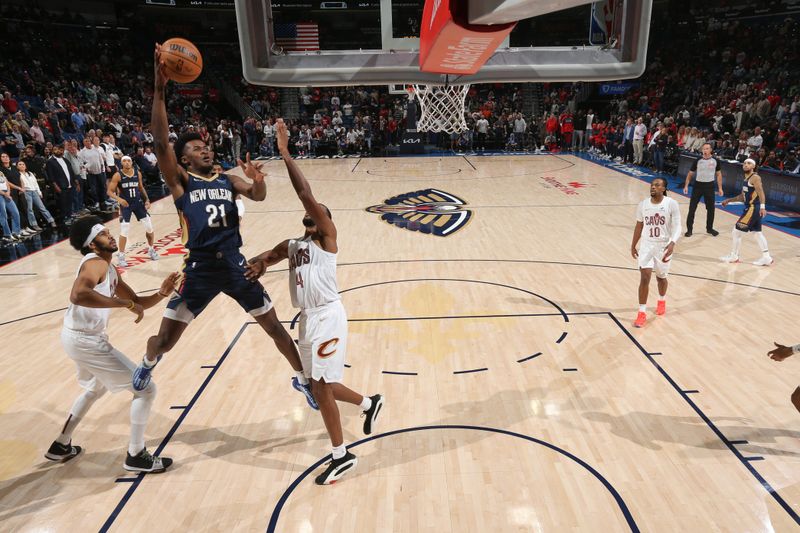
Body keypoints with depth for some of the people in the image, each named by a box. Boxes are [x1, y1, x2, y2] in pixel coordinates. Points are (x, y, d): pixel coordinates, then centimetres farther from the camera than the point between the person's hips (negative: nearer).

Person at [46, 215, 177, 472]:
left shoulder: (109, 270, 10)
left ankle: (61, 446, 47)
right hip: (85, 341, -11)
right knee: (145, 388, -5)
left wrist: (161, 293, -6)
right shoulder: (95, 264, -19)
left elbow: (138, 303, 13)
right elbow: (78, 295, -40)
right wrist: (125, 303, -36)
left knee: (97, 388, 36)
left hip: (80, 337, 11)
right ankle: (136, 456, 8)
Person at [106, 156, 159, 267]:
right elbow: (109, 192, -12)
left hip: (138, 202, 4)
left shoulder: (137, 173, -1)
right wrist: (119, 199, -29)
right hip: (125, 204, -4)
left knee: (149, 227, 4)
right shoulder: (117, 175, -12)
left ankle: (151, 249, 25)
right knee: (124, 231, -8)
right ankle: (121, 255, 5)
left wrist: (147, 199, 3)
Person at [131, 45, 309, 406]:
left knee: (274, 327, 8)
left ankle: (304, 379, 28)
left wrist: (258, 181, -28)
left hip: (235, 265, 2)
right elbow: (160, 142, -13)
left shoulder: (227, 179, 12)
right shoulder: (181, 181, 1)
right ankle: (147, 365, 43)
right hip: (200, 269, -2)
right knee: (165, 340, 4)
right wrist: (160, 88, -21)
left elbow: (258, 197, -5)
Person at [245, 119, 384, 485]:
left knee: (321, 386, -5)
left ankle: (341, 456, 12)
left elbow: (306, 194, -14)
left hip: (327, 316, -8)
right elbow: (269, 255, 2)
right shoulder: (292, 246, 17)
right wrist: (258, 263, -22)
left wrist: (285, 153, -14)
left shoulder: (327, 238, -4)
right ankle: (370, 403, 40)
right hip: (307, 317, 8)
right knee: (320, 385, 16)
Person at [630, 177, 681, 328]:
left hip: (664, 246, -2)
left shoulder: (672, 204, -11)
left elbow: (676, 226, -14)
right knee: (644, 277, -8)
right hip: (647, 245, 2)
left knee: (661, 277, 15)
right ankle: (642, 313, -3)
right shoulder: (643, 204, -1)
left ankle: (662, 301, 45)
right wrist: (633, 245, 13)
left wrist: (672, 243, -31)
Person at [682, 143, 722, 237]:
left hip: (710, 186, 1)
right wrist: (686, 186, -3)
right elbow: (690, 174, 5)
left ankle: (709, 228, 25)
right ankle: (689, 229, 5)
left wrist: (720, 188, 2)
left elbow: (718, 174, 6)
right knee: (692, 208, -3)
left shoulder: (715, 161, -1)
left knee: (710, 209, 9)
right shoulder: (697, 161, -3)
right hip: (698, 185, -1)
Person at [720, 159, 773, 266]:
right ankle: (766, 258, 17)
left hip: (753, 208, -10)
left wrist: (762, 206, -35)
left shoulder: (755, 178, -12)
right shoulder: (746, 179, 16)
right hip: (751, 208, 10)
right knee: (757, 233, 13)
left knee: (737, 231, -3)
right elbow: (743, 197, 24)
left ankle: (733, 256, 8)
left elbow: (760, 192, -24)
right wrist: (729, 200, 22)